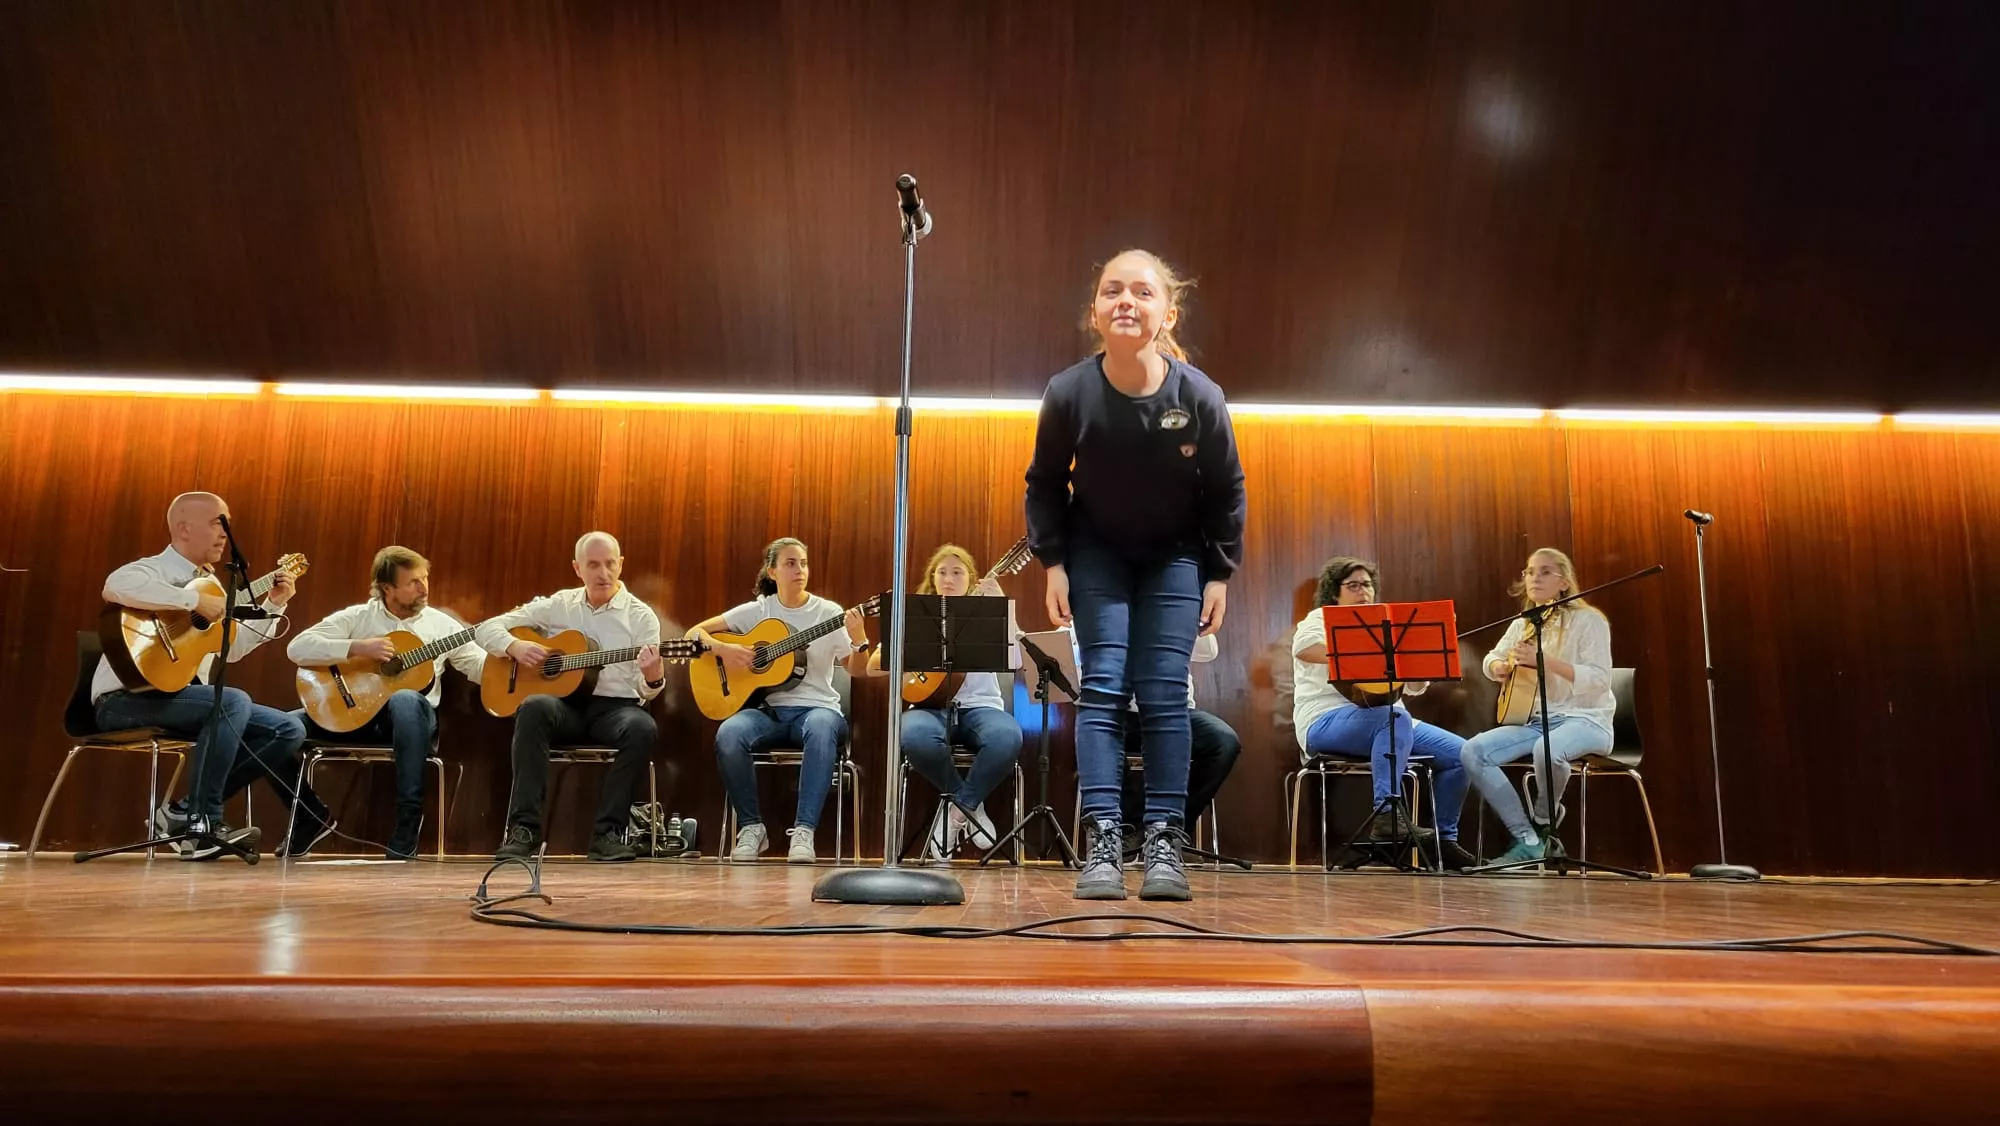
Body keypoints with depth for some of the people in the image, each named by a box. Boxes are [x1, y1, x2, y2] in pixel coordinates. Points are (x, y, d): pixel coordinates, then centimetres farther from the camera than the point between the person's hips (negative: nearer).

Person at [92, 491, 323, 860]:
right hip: (127, 699, -9)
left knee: (288, 729, -3)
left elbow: (233, 648, 16)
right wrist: (196, 600, -30)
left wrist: (274, 605, 8)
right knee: (234, 701, -33)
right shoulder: (154, 569, -9)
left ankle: (189, 809, -5)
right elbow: (116, 586, -35)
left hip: (182, 695, 9)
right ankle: (198, 819, -21)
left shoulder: (208, 582, 16)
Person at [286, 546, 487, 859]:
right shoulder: (357, 617, 5)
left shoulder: (441, 624, 8)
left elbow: (483, 667, 3)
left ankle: (406, 828, -34)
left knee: (405, 700, -38)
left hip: (409, 717, -1)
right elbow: (297, 648, -6)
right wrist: (358, 647, -16)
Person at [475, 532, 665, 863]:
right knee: (534, 707, -33)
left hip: (614, 706, -1)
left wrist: (653, 678, -28)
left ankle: (607, 832, -23)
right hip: (564, 703, 1)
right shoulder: (557, 605, 10)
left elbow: (645, 693, -3)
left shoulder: (641, 616, 4)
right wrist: (515, 647, -9)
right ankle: (523, 829, -29)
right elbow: (486, 628, 12)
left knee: (643, 727, -34)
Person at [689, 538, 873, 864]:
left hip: (816, 706, -1)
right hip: (768, 708, 1)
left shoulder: (829, 612, 4)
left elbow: (857, 671, -1)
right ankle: (751, 826, -13)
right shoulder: (757, 610, 8)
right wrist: (723, 649, -11)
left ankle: (804, 830, -34)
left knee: (821, 730, -39)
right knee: (728, 735, -32)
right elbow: (695, 633, 10)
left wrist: (860, 641, -22)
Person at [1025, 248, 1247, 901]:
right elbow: (1044, 484, -5)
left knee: (1164, 694, -6)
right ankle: (1102, 843, -8)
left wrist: (1219, 574, -5)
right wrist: (1052, 563, -9)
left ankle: (1163, 843, 0)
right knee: (1103, 687, -8)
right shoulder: (1068, 394, -22)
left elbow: (1226, 492, -6)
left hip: (1175, 556, 0)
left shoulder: (1200, 397, -22)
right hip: (1096, 553, 0)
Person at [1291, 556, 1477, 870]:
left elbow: (1414, 687, 19)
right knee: (1394, 717, -38)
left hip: (1389, 720, 8)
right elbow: (1302, 648, -23)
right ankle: (1387, 813, -35)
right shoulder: (1321, 621, 3)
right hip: (1327, 721, -7)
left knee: (1460, 754, -6)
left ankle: (1444, 840, 5)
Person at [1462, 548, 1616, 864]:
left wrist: (1545, 660, -26)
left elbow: (1600, 679, -16)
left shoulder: (1588, 620, -6)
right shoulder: (1522, 624, 13)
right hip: (1535, 720, 6)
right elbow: (1490, 662, 19)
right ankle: (1528, 841, -12)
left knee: (1548, 750, -41)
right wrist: (1505, 667, -6)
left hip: (1585, 719, -6)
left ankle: (1543, 820, -6)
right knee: (1473, 751, -18)